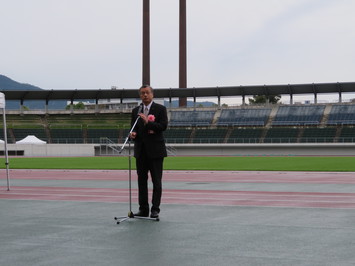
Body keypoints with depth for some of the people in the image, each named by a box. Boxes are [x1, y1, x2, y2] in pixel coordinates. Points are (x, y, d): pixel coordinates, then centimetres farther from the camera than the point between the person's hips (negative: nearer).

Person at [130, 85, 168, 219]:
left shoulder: (160, 109, -1)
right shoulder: (135, 111, 12)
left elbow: (163, 126, -12)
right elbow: (133, 127, 15)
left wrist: (148, 122, -23)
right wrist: (133, 133, -8)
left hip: (155, 150, -4)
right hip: (141, 150, 5)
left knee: (156, 181, -2)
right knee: (141, 180, 7)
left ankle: (155, 209, 2)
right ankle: (143, 209, 13)